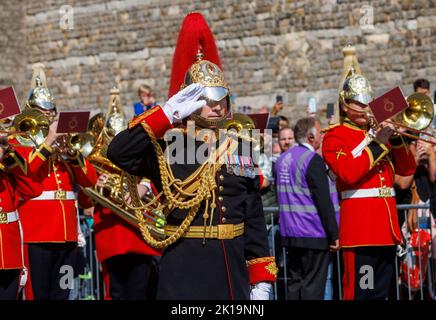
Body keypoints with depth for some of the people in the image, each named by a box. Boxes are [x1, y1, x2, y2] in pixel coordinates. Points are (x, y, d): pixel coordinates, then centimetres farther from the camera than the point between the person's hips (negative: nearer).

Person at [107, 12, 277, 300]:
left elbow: (255, 220, 10)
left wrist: (261, 280, 5)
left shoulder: (240, 151, 9)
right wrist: (168, 114, -22)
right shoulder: (168, 150, -3)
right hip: (183, 270, -4)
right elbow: (118, 153, -20)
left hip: (232, 270, 4)